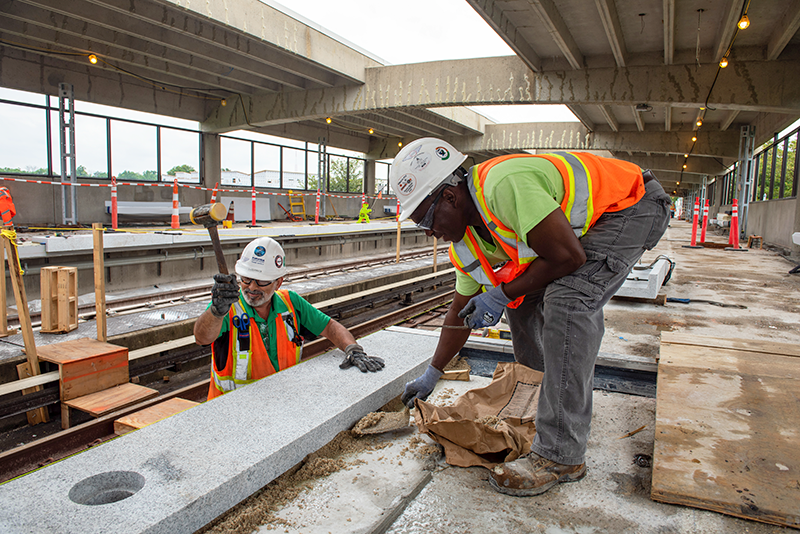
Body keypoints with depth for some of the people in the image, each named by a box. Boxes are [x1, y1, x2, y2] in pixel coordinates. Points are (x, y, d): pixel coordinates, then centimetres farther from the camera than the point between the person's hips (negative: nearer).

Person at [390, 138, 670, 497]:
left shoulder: (504, 187, -34)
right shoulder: (467, 240, -4)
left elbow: (568, 257, -31)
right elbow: (461, 311, 7)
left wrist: (504, 294, -22)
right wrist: (432, 374, 12)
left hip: (633, 206, -9)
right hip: (587, 222, 9)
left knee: (566, 300, -26)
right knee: (524, 299, 3)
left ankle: (560, 456, -18)